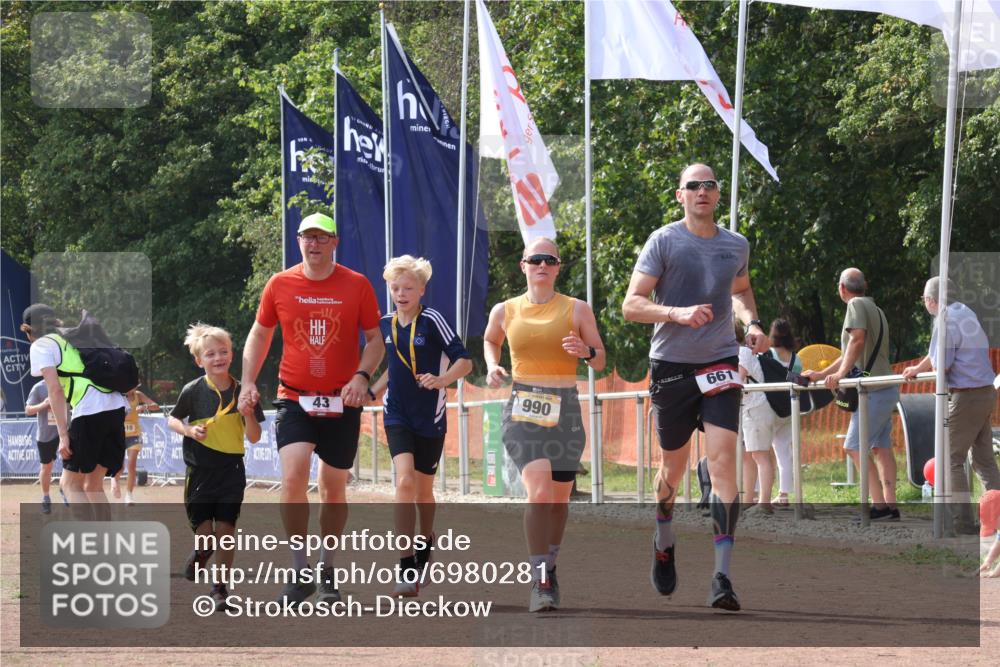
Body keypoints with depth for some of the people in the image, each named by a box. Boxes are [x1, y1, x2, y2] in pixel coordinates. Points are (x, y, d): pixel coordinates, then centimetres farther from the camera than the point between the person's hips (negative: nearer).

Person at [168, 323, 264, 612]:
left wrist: (248, 415, -17)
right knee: (205, 533, -2)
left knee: (225, 531, -2)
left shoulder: (242, 392, -1)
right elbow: (172, 419, 8)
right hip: (199, 471, -1)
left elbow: (254, 438, 2)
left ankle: (220, 587, 12)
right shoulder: (193, 391, -6)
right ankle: (200, 553, 34)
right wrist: (188, 430, -12)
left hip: (231, 471, 1)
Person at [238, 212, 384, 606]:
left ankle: (326, 572, 25)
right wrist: (248, 382, 3)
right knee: (293, 478, -19)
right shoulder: (280, 285, 1)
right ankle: (301, 574, -10)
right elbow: (259, 335, 14)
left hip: (342, 403, 0)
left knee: (334, 488, 8)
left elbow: (375, 340, 5)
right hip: (294, 400, 0)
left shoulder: (357, 285, -1)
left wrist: (362, 376, -12)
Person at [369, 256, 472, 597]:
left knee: (423, 489, 10)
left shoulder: (432, 321, -9)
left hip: (430, 418, -2)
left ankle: (425, 541, 42)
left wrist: (442, 380, -28)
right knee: (405, 481, -17)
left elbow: (464, 360, -11)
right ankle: (406, 569, -22)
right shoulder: (386, 325, 6)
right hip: (398, 417, 2)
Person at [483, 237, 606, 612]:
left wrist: (586, 352, -16)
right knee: (539, 491, -19)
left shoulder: (577, 310, 3)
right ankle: (540, 581, -21)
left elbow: (601, 362, 7)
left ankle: (549, 569, 32)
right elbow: (490, 341, 27)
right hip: (523, 409, -2)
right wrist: (492, 366, 6)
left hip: (565, 409, 2)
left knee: (559, 498, 10)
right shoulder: (504, 311, 6)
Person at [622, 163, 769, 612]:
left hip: (720, 365, 2)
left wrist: (750, 322, 9)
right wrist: (678, 313, -25)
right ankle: (664, 545, 41)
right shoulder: (663, 242, -5)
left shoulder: (736, 246, 8)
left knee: (723, 461, -14)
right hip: (671, 367, -2)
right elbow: (631, 305, -9)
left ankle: (722, 577, -18)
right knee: (673, 468, 10)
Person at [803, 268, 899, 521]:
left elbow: (857, 341, -22)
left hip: (874, 392, -10)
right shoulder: (875, 310, 23)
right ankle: (890, 506, 4)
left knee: (855, 446, -10)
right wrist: (821, 375, 28)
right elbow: (851, 355, 27)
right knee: (881, 447, 8)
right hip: (886, 390, 10)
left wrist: (840, 374, -26)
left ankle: (880, 506, -16)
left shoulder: (857, 305, -6)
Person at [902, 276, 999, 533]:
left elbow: (941, 365, -15)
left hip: (966, 397, -9)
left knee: (952, 460, -3)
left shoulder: (947, 321, -14)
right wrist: (918, 368, 35)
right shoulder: (966, 313, 13)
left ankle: (963, 522, -7)